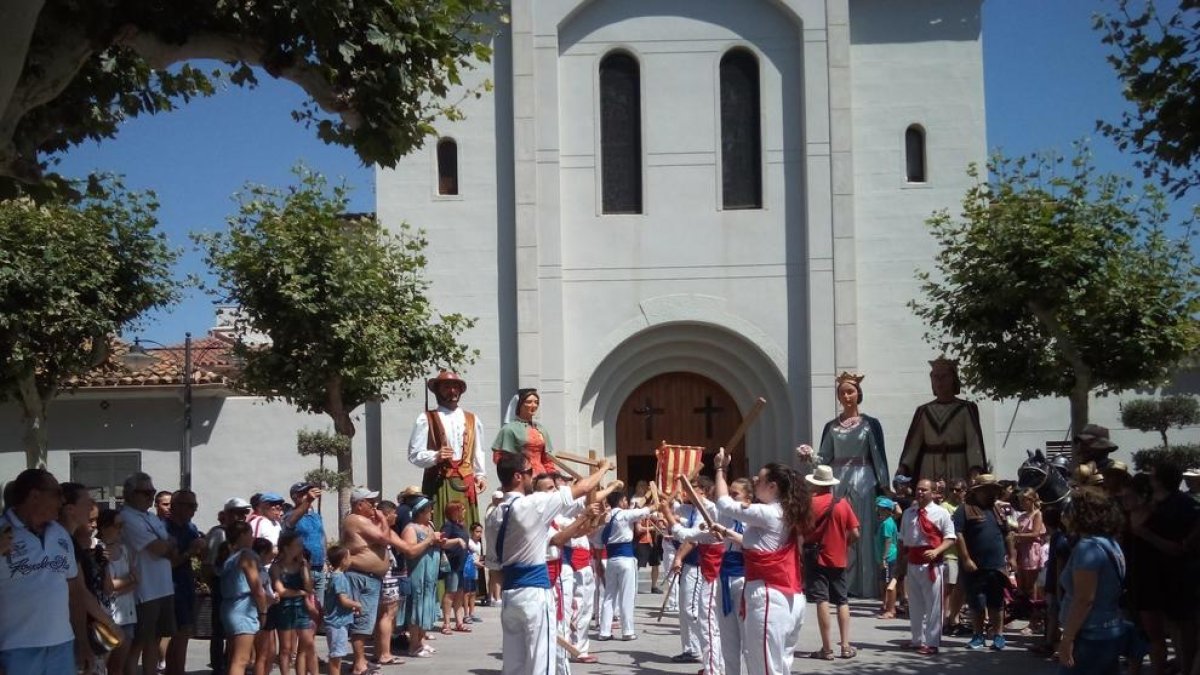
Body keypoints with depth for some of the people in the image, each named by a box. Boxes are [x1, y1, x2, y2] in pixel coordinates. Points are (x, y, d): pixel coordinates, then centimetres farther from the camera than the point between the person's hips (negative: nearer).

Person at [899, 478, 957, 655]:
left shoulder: (940, 513, -4)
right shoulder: (908, 513, 12)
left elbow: (950, 538, -7)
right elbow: (902, 540, 19)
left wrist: (936, 551, -22)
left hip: (931, 564, -5)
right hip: (912, 565, 6)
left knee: (933, 605, -3)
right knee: (915, 605, 11)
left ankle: (931, 643, 3)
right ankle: (918, 640, 21)